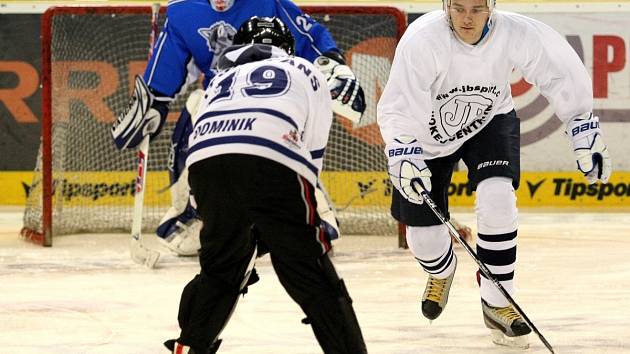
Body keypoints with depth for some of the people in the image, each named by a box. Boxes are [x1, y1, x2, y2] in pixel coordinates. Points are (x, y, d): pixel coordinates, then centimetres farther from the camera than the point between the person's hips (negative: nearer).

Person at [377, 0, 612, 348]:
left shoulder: (516, 34, -27)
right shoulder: (421, 41, -34)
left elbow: (562, 74, -11)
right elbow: (396, 108, -33)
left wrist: (585, 131, -8)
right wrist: (404, 158, -46)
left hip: (488, 123, 1)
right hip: (428, 132, -1)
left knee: (497, 197, -25)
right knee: (424, 234, 4)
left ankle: (497, 304, -10)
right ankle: (442, 271, 43)